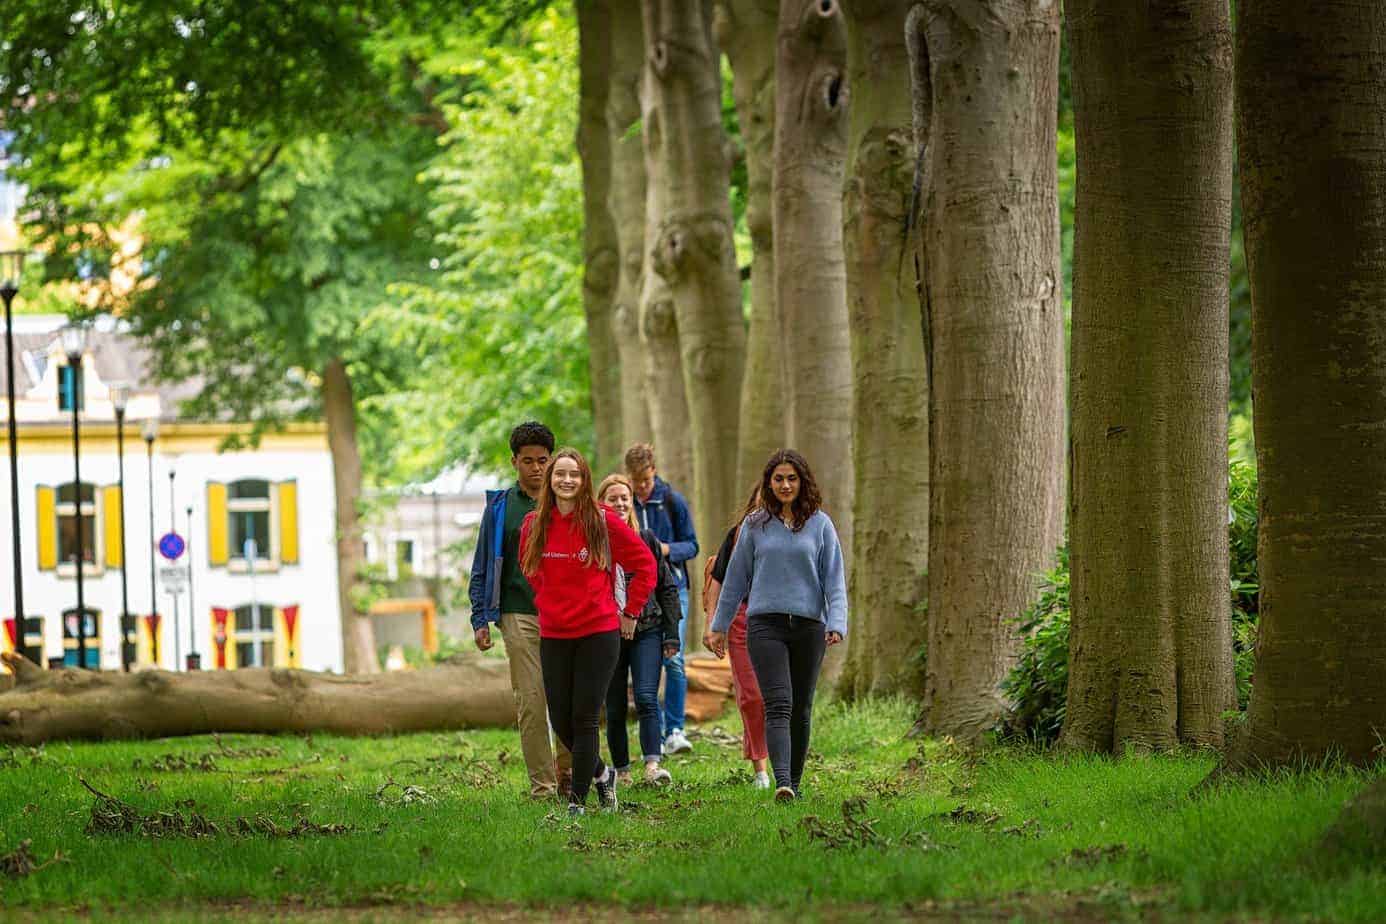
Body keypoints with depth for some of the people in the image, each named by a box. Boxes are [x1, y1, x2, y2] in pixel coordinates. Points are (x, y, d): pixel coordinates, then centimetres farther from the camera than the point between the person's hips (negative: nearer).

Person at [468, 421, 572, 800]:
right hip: (520, 616, -1)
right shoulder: (500, 507, 8)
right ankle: (542, 784, -1)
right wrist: (480, 620, 2)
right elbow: (483, 567, 10)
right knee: (531, 702, -4)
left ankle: (566, 772, 14)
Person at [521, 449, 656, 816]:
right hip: (553, 634, 4)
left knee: (585, 719, -6)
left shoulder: (603, 522, -6)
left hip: (598, 633, -4)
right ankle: (601, 774, 31)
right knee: (561, 720, 6)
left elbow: (644, 564, 2)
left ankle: (577, 800, 1)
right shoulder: (534, 525, 4)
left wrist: (630, 612, 2)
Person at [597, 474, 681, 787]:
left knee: (646, 698, -16)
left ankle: (652, 764, -22)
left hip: (646, 632, 0)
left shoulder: (646, 540, 6)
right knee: (614, 708, 5)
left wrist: (671, 635, 4)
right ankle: (621, 771, 14)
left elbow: (667, 588, 9)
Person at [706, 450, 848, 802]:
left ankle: (795, 782, 21)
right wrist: (719, 626, 15)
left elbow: (834, 579, 4)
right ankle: (782, 783, -28)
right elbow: (736, 578, 14)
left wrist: (837, 624, -9)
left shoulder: (820, 525, 5)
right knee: (778, 705, -14)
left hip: (809, 625, 1)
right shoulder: (755, 526, 7)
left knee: (801, 709, 9)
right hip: (765, 624, -1)